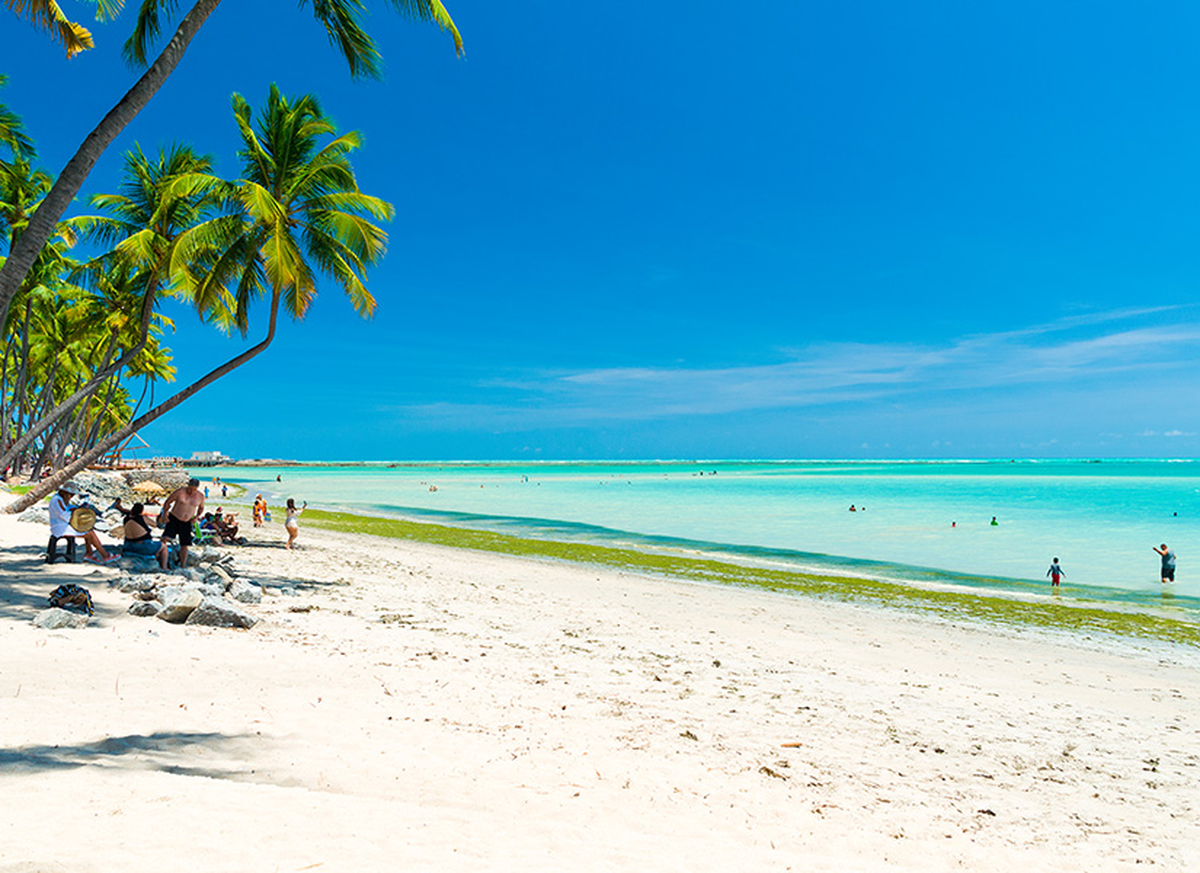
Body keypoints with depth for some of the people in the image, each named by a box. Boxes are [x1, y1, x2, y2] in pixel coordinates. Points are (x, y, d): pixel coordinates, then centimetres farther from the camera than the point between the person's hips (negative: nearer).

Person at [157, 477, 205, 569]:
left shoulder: (200, 496, -1)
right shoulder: (179, 491, -11)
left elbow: (201, 508, 17)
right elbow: (167, 502, 0)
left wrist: (196, 517, 0)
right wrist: (164, 514, -12)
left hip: (186, 523, 3)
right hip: (173, 519, -3)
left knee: (184, 545, 5)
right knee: (165, 538, -23)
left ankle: (182, 567, 19)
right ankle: (163, 566, -26)